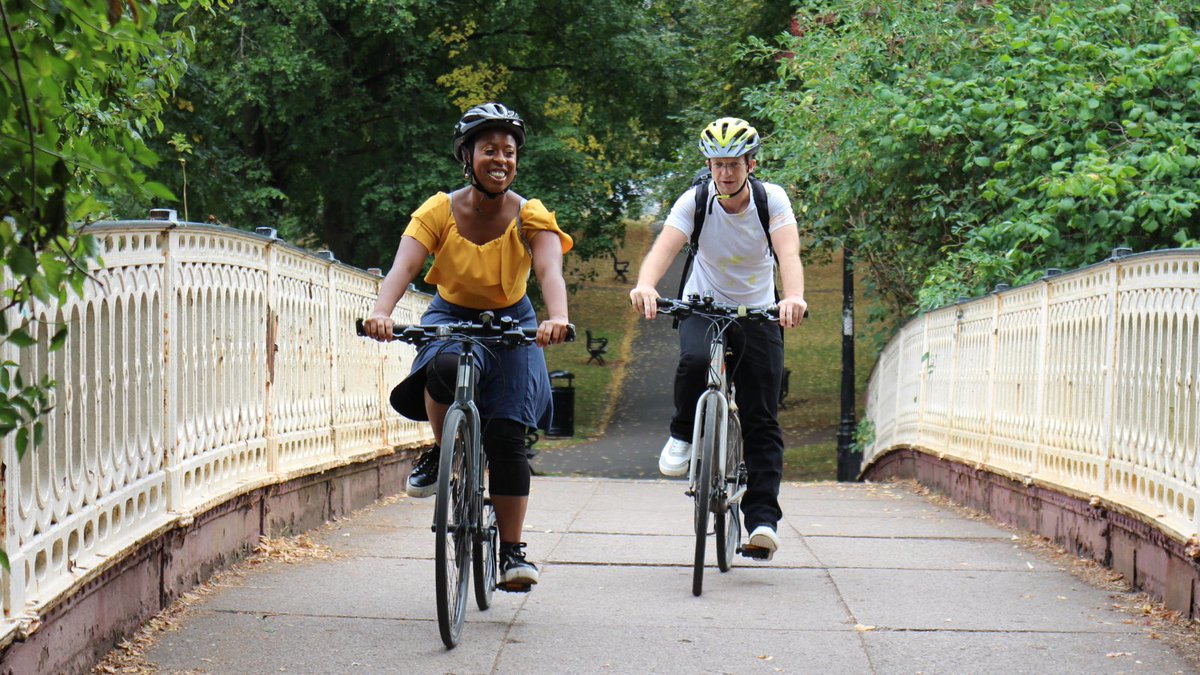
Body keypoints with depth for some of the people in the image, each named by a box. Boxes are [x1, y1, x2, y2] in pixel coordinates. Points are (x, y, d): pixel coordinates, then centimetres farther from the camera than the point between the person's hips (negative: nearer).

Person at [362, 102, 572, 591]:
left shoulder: (530, 217, -16)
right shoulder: (439, 211, -16)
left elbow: (550, 271, -33)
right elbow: (404, 265, -30)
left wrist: (557, 318, -55)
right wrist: (381, 313, -51)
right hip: (451, 316, 0)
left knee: (507, 435, -10)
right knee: (444, 367, -37)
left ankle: (511, 552, 0)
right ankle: (442, 454, -10)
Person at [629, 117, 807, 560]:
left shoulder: (772, 200, -16)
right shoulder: (695, 202, -15)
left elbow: (788, 253, -32)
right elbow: (665, 246, -31)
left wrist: (793, 297, -53)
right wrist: (645, 285, -53)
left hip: (758, 313, 0)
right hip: (702, 308, 0)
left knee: (761, 421, -7)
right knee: (695, 361, -34)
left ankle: (763, 519, -5)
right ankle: (683, 436, -7)